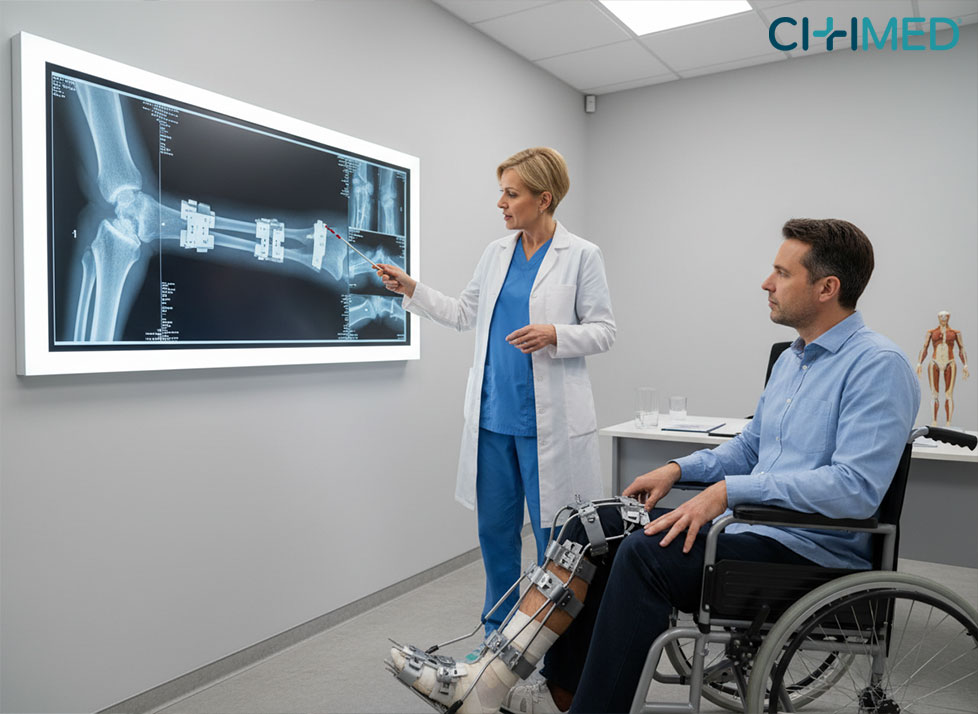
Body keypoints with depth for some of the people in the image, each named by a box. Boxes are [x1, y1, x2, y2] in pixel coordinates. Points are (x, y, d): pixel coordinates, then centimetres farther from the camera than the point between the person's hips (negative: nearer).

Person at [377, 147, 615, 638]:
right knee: (494, 529, 13)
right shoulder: (496, 252, 11)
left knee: (552, 533, 5)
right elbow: (466, 313, 19)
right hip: (493, 414, 5)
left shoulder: (582, 256, -4)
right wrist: (410, 290, 11)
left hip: (547, 421, -5)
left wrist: (554, 334, -20)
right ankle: (498, 631, 32)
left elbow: (604, 331, -4)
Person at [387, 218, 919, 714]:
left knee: (646, 553, -29)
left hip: (810, 549, -9)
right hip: (748, 522, 9)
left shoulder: (878, 365, -14)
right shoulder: (791, 360, 16)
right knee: (594, 527, -3)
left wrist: (728, 491, -27)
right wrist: (679, 469, 8)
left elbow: (856, 487, -25)